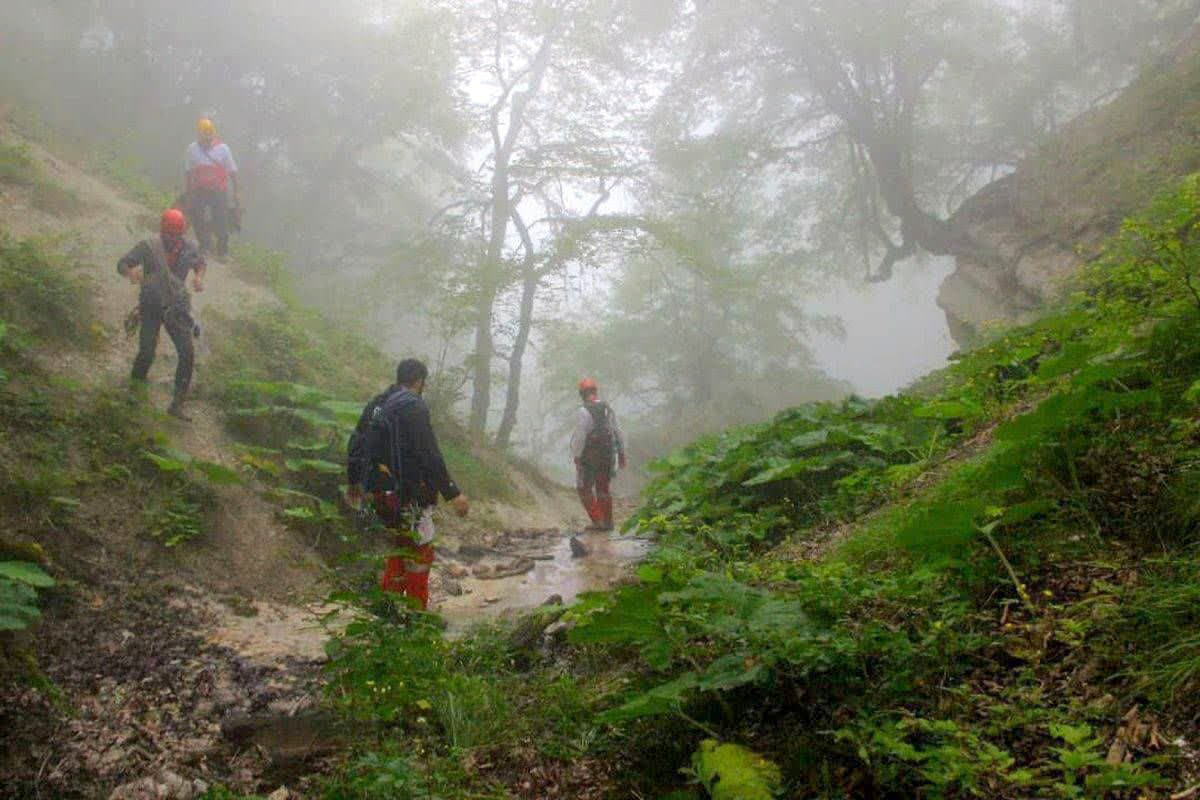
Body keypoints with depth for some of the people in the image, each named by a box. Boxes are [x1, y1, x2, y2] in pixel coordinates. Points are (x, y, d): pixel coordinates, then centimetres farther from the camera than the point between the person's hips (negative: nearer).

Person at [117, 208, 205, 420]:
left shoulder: (187, 248, -3)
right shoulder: (148, 246, -12)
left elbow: (200, 262, 18)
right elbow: (122, 264, -11)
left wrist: (199, 277, -3)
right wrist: (131, 272, -35)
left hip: (177, 307, 3)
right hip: (151, 306, -3)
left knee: (187, 354, -7)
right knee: (147, 352, -6)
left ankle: (177, 404, 2)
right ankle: (135, 390, 27)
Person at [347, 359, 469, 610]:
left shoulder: (376, 404, 11)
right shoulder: (413, 406, -15)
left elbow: (355, 445, 19)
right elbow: (429, 455, -22)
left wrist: (353, 481, 34)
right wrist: (453, 493, -20)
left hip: (377, 492, 9)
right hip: (406, 493, -8)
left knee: (400, 548, 22)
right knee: (419, 554, 2)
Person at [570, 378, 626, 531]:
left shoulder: (585, 411, -16)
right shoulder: (608, 409, 5)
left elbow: (580, 435, -20)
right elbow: (618, 433, 10)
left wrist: (577, 457, -14)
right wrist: (621, 454, 18)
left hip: (589, 456, -6)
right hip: (607, 455, 6)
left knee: (584, 488, 7)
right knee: (604, 488, 16)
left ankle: (597, 521, 0)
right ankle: (607, 521, 18)